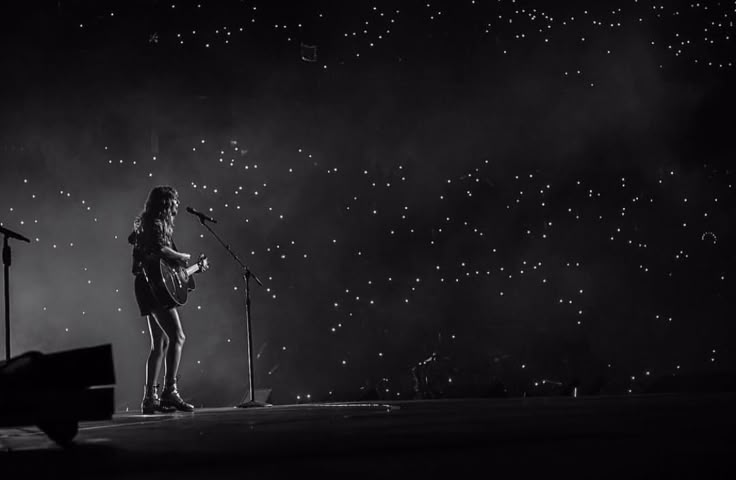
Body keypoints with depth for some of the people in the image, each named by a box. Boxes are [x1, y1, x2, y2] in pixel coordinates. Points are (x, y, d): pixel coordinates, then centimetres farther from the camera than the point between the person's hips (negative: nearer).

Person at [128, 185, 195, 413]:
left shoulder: (148, 223, 20)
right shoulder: (157, 224, -11)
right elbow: (160, 249, -27)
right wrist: (184, 257, -11)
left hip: (149, 289, 11)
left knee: (160, 343, 10)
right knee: (177, 336, -14)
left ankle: (150, 398, 9)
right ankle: (170, 391, -18)